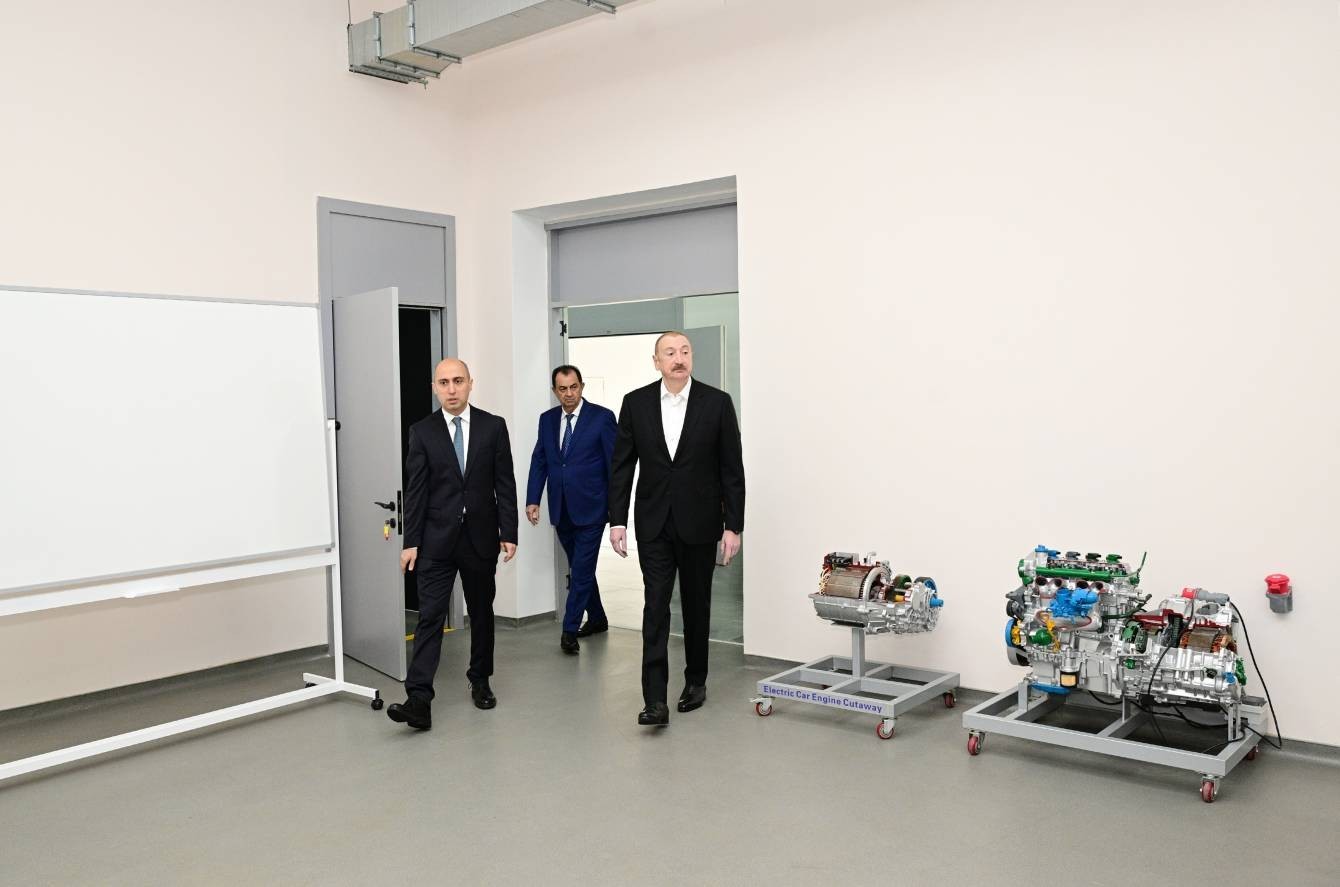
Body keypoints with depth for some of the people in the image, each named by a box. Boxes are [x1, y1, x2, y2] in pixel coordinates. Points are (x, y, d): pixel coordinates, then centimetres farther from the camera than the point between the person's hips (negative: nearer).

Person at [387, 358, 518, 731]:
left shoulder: (493, 426, 0)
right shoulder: (422, 431, 0)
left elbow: (505, 484, 0)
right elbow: (415, 490, -2)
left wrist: (508, 533, -4)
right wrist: (411, 542, -6)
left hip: (481, 537, 1)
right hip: (437, 540, -1)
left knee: (481, 612, 13)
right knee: (430, 616, -7)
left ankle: (480, 680, 30)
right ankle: (419, 700, -9)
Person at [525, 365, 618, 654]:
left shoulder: (602, 417, -6)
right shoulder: (547, 419, 8)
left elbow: (615, 463, -6)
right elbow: (539, 462, 10)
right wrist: (533, 500, 0)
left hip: (590, 508, -5)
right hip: (561, 509, 5)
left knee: (581, 570, -6)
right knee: (579, 568, 15)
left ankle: (569, 630, -1)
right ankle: (597, 619, 30)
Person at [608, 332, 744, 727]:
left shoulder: (717, 402, -5)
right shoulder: (636, 402, 0)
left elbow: (732, 469, -4)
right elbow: (621, 466, 3)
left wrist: (733, 526, -6)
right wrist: (617, 520, -3)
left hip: (699, 523, 0)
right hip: (654, 523, 1)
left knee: (696, 606, 12)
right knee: (656, 607, -5)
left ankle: (696, 680, 30)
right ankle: (655, 700, -5)